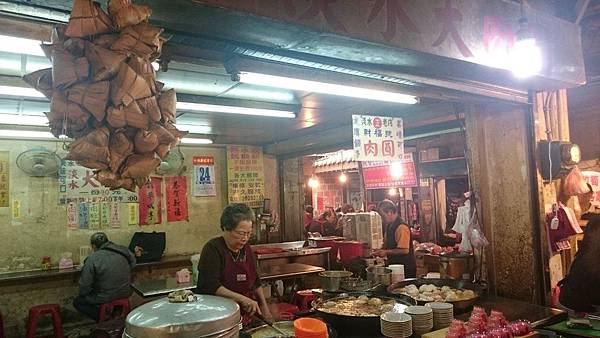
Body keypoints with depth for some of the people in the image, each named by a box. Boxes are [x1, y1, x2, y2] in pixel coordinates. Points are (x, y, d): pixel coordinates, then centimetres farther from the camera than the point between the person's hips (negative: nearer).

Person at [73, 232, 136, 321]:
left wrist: (82, 295, 10)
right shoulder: (124, 252, -2)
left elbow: (85, 285, -11)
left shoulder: (92, 259, -15)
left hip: (105, 300, -6)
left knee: (77, 302, 19)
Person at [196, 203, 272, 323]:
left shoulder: (246, 249, 8)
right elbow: (211, 286, -22)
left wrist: (264, 307, 13)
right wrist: (242, 299, -27)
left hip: (246, 315, 5)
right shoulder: (212, 249, -12)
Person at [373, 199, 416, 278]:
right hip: (394, 265, 8)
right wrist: (381, 251, 4)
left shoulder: (402, 227, -20)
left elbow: (404, 250, -25)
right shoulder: (389, 226, 9)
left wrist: (386, 252, -18)